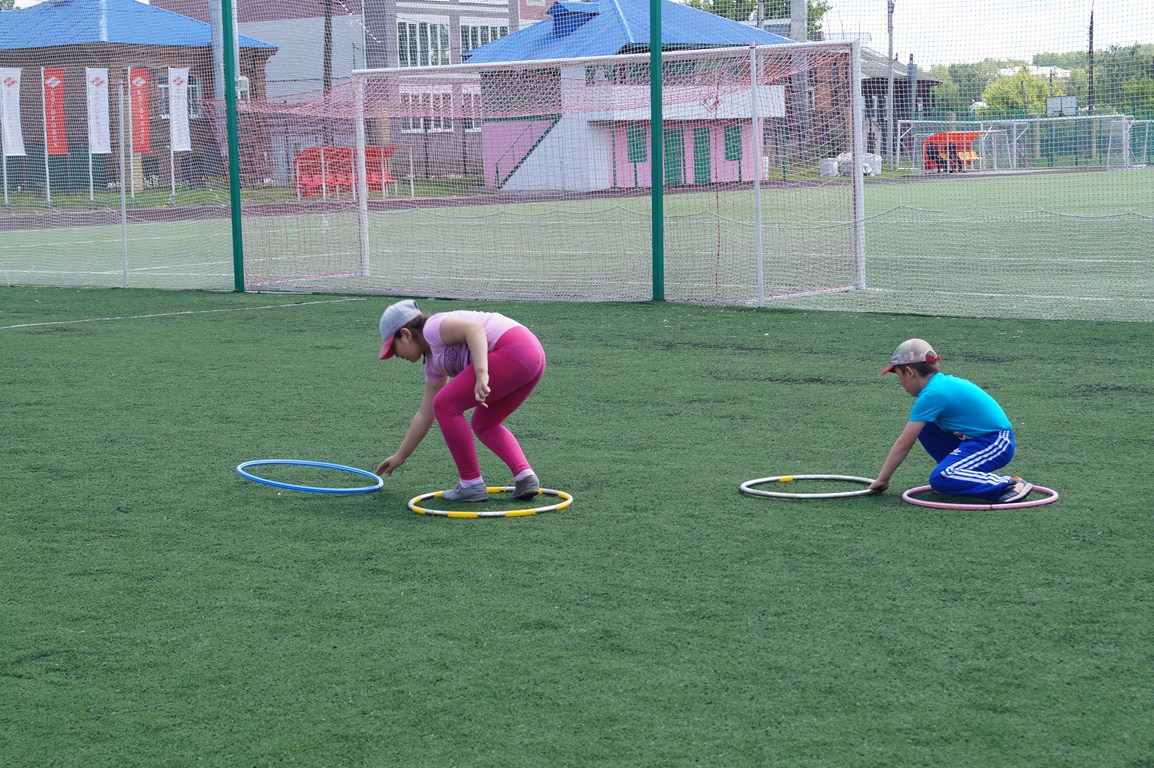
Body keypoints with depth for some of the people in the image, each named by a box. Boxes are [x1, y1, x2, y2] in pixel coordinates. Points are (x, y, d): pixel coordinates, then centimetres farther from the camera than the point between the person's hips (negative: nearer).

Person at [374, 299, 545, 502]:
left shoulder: (432, 328, 1)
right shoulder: (433, 362, 27)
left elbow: (474, 329, -18)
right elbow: (425, 414, 33)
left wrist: (481, 374, -30)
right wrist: (400, 456, 39)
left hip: (512, 350, -10)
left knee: (446, 405, -2)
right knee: (484, 424, 24)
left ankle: (471, 484, 3)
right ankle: (525, 476, 5)